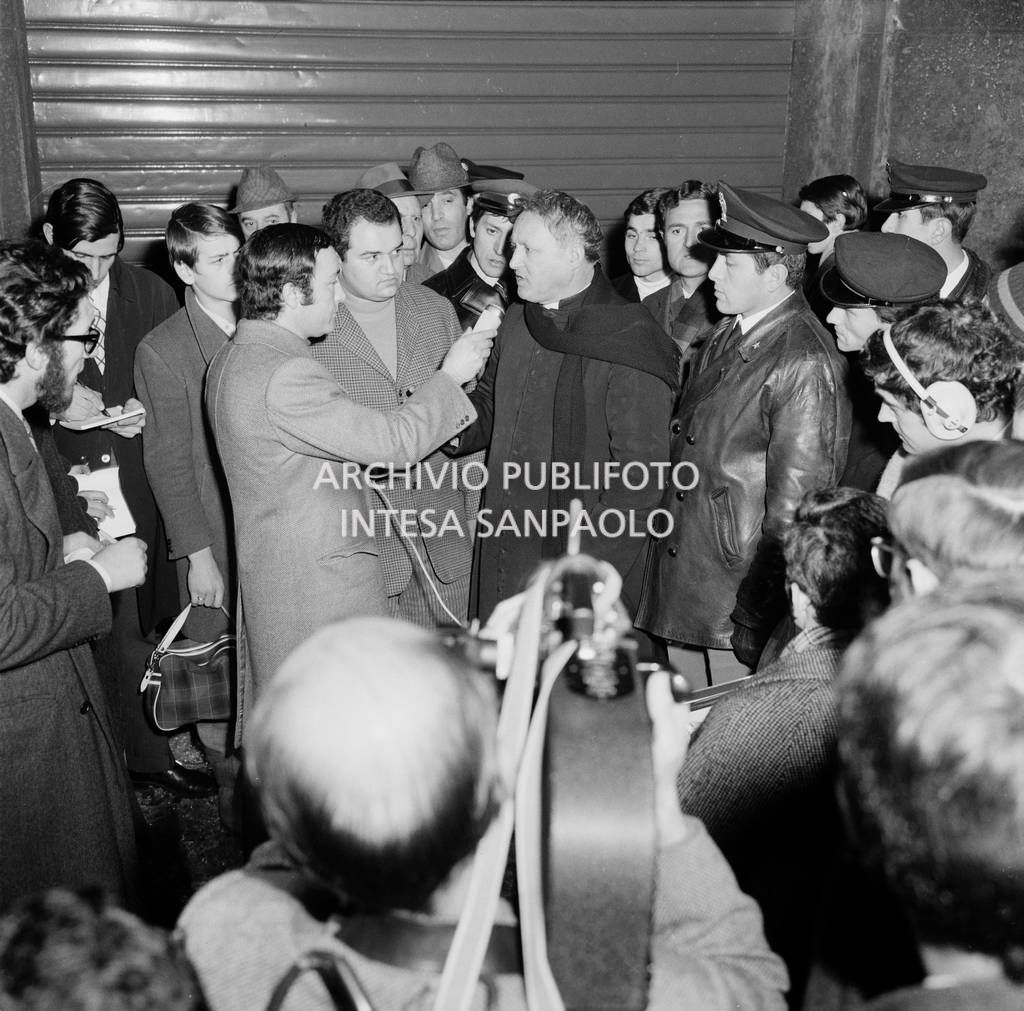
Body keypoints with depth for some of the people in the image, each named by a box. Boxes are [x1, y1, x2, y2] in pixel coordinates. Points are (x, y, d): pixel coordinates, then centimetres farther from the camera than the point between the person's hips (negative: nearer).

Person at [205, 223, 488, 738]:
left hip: (267, 569, 10)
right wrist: (449, 376, -9)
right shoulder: (286, 375, -25)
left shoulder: (232, 356, 8)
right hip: (317, 579, -10)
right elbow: (392, 441, -23)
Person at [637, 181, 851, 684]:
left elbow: (795, 506, -19)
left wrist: (756, 621, -16)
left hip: (740, 603, -8)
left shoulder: (805, 364, -20)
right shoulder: (728, 333, 6)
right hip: (677, 586, 8)